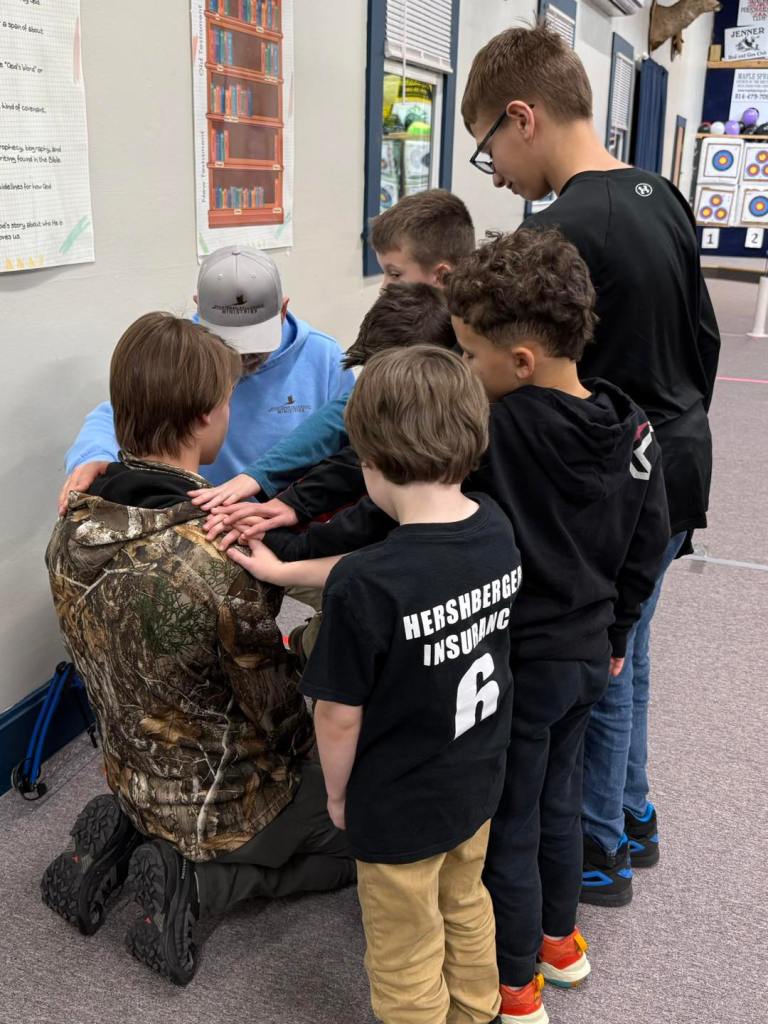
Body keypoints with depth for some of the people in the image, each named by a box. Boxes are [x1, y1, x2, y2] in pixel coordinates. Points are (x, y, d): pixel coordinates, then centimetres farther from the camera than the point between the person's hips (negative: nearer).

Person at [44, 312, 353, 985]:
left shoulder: (72, 528, -13)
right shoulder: (219, 559, -36)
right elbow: (279, 715, -23)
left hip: (135, 778, 7)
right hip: (224, 807, -6)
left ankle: (124, 836, 12)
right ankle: (198, 880, 2)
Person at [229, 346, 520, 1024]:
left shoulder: (362, 590, -33)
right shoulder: (497, 530, -13)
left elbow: (340, 717, -21)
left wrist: (338, 793, -1)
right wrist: (283, 572, 3)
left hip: (400, 812, -7)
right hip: (480, 781, 7)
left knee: (408, 962, 19)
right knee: (465, 905, 33)